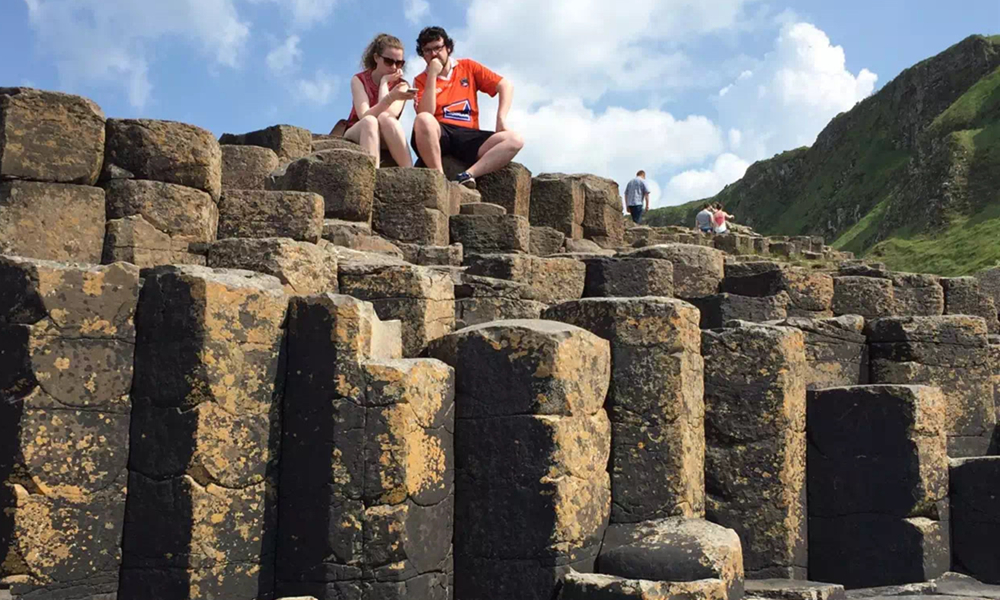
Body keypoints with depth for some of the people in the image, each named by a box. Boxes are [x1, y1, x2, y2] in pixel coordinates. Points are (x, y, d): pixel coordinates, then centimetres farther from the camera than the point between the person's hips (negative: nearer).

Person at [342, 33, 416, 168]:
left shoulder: (402, 85, 0)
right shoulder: (359, 80, -4)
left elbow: (387, 115, -20)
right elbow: (364, 116, -23)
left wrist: (384, 82, -12)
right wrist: (391, 97, -38)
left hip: (386, 141, 1)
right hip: (357, 136, -1)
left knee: (385, 119, -32)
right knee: (370, 121, -34)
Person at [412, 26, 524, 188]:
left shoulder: (468, 67, 16)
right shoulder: (421, 80, 11)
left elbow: (506, 86, 11)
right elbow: (426, 114, -7)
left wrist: (501, 119, -5)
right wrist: (433, 75, -7)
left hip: (468, 137, 2)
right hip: (438, 135, -2)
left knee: (515, 141, -23)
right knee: (423, 120, -37)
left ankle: (466, 176, -38)